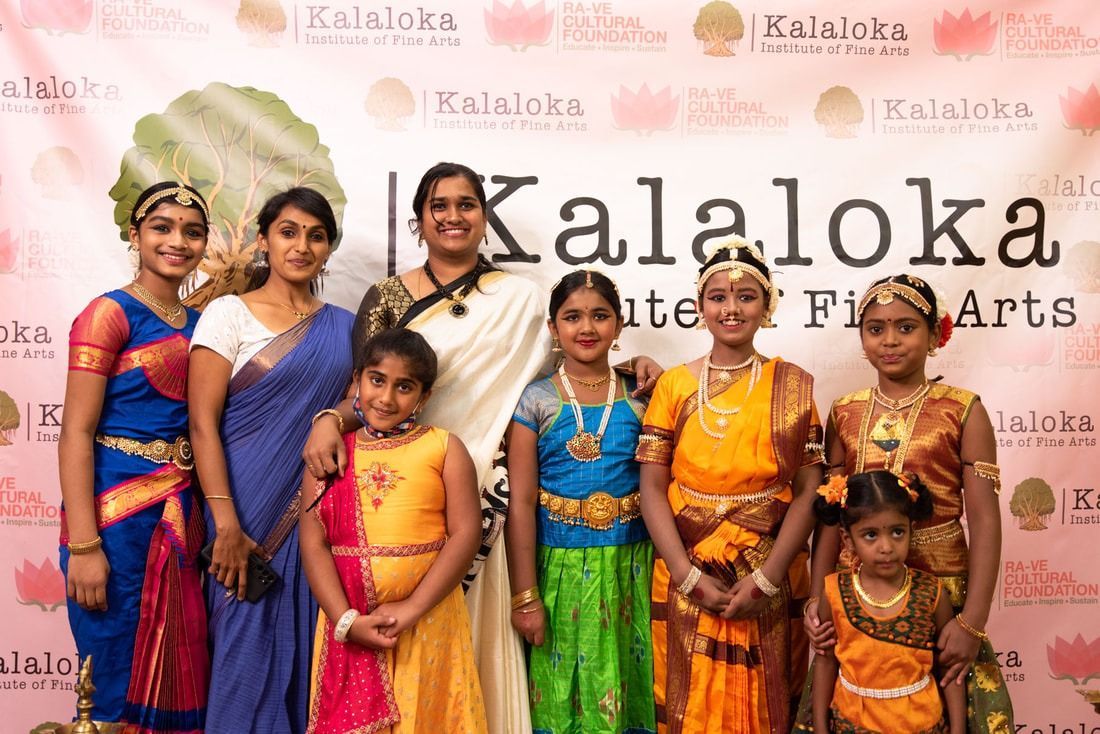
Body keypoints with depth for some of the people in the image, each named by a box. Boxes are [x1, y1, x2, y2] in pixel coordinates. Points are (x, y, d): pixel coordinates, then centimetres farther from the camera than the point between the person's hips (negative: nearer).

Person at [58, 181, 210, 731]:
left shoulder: (199, 323, 11)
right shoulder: (110, 313, -8)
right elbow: (76, 432, -12)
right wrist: (82, 544, -17)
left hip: (183, 510, 6)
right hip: (117, 509, -6)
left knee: (176, 673, 14)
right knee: (119, 674, 6)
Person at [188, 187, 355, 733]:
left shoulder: (343, 327, 9)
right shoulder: (229, 313, -3)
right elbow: (203, 423, -9)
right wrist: (227, 526, -15)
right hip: (250, 513, -3)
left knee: (305, 648, 11)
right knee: (247, 648, 5)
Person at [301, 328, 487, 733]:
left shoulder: (443, 447, 0)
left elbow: (466, 533, -6)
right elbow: (313, 543, 0)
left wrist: (412, 608, -13)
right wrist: (347, 621, -11)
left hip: (428, 619, -1)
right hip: (349, 623, 2)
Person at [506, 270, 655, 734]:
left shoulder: (639, 399, 3)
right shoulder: (536, 401, -4)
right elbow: (520, 503, -6)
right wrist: (525, 596, -8)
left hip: (628, 567, 2)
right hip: (559, 566, -2)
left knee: (621, 690, 11)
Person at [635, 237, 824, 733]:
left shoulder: (792, 386, 1)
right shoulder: (673, 384, 2)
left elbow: (808, 490, -3)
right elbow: (652, 488, -2)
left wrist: (766, 578, -13)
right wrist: (690, 576, -11)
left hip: (769, 583, 0)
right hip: (686, 580, 1)